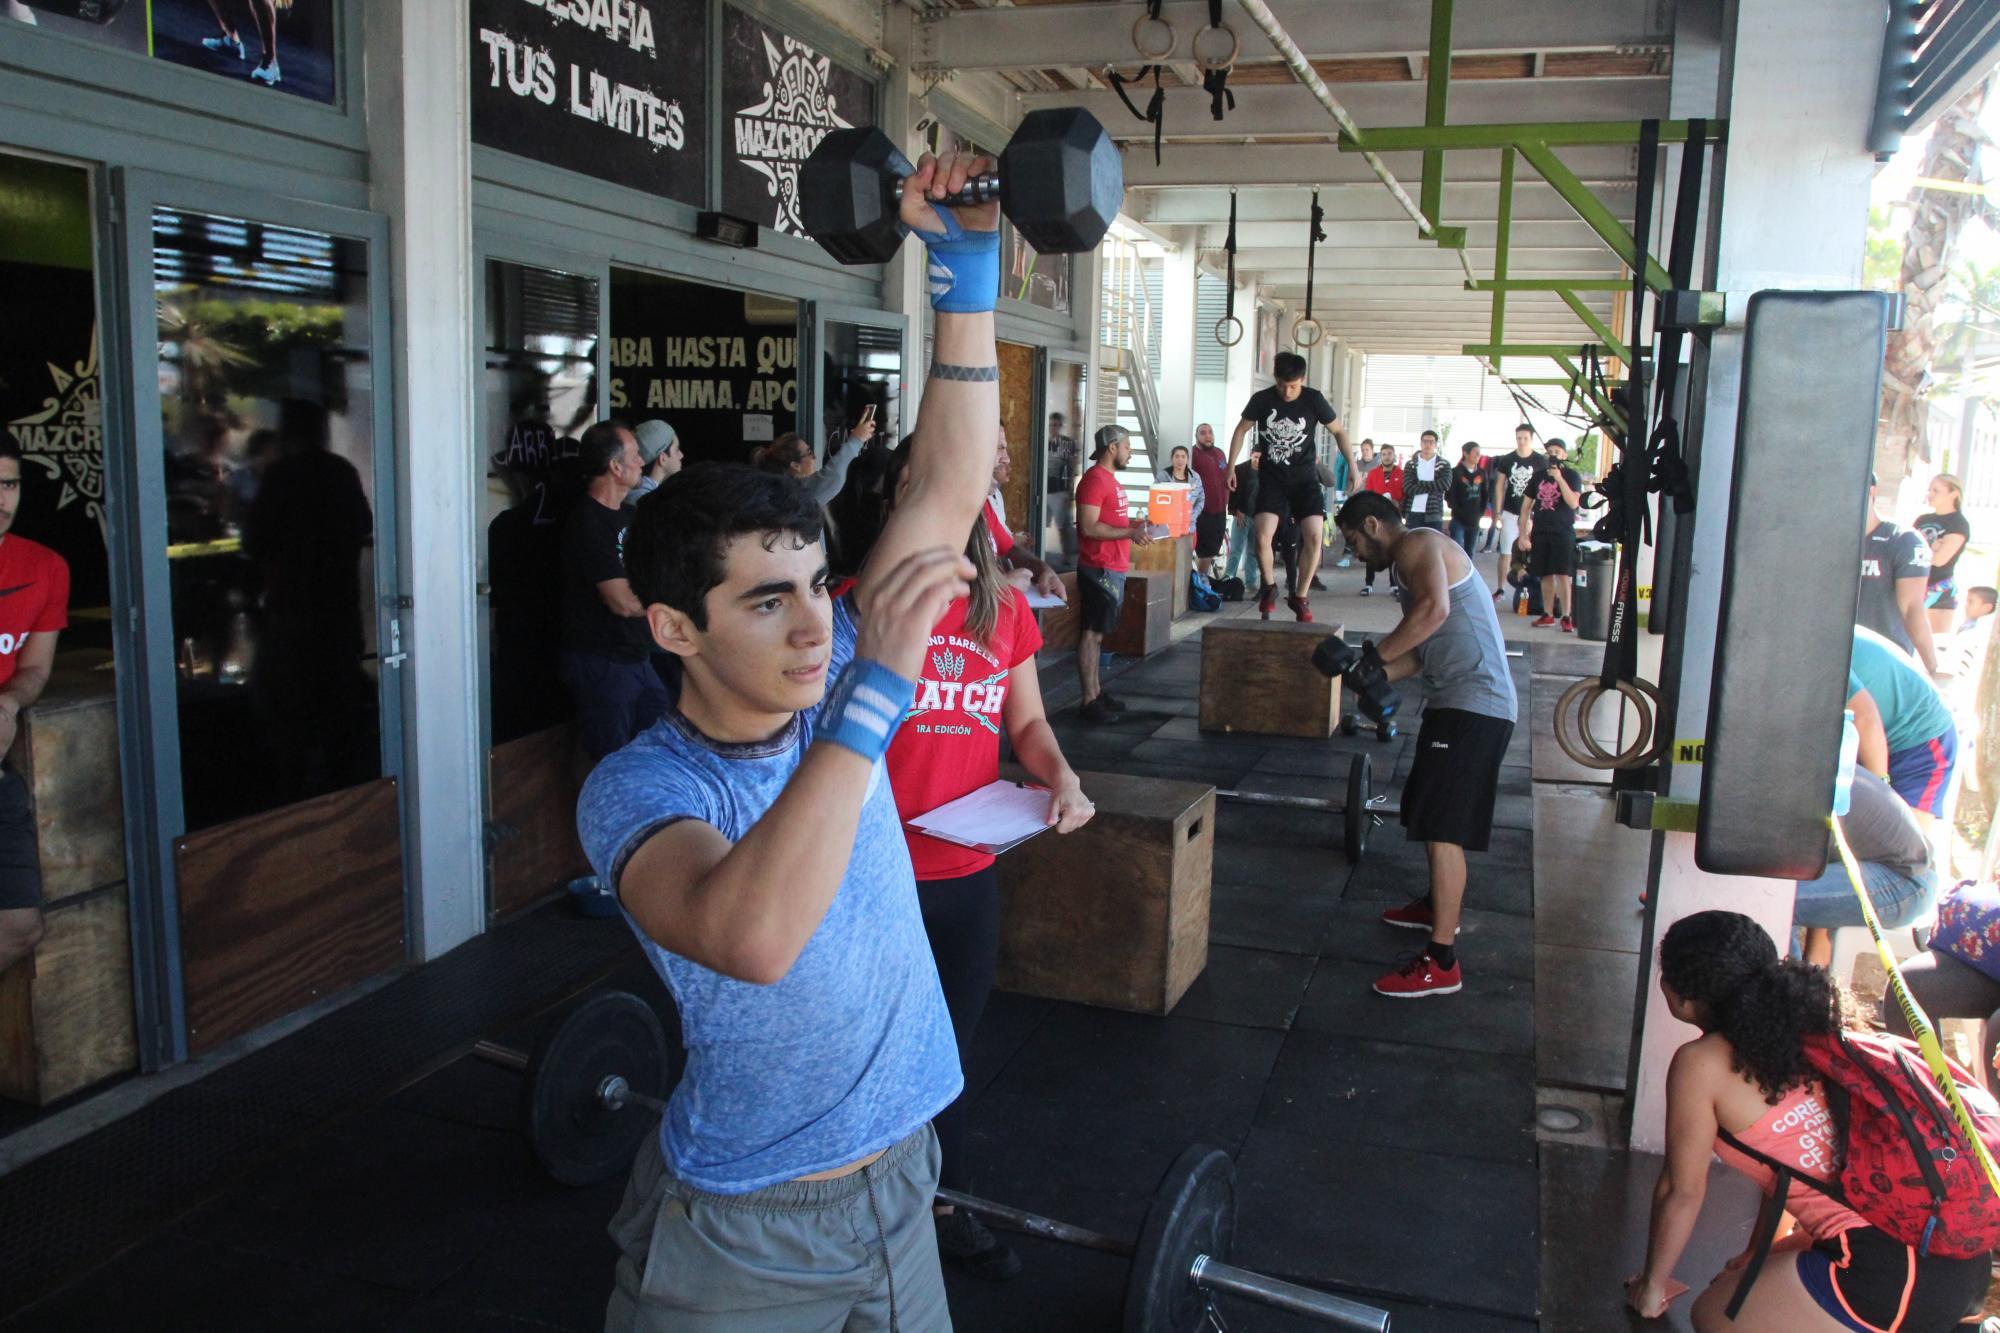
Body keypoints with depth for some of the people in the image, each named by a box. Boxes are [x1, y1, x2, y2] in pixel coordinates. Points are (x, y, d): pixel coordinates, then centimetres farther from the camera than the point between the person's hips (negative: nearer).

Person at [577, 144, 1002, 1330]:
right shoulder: (636, 789, -22)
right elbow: (750, 939, -43)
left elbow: (947, 490, -9)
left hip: (899, 1187, 5)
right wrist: (876, 696, -45)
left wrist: (969, 266, -16)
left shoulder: (833, 684, -7)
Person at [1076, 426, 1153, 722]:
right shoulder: (1094, 479, -14)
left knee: (1097, 633, 14)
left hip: (1113, 569, 10)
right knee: (1092, 633, -6)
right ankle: (1089, 702, -3)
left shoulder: (1111, 480, 17)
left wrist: (1134, 522, 11)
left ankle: (1096, 693, 21)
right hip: (1099, 568, -10)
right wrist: (1130, 533, -21)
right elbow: (1089, 527, -21)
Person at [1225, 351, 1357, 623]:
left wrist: (1353, 466, -3)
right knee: (1262, 535, -18)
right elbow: (1242, 429, 9)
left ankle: (1301, 597, 4)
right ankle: (1269, 587, 9)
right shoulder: (1261, 399, -5)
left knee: (1314, 535, -14)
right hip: (1271, 477, 0)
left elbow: (1338, 432, 5)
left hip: (1304, 477, 0)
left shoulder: (1314, 400, -6)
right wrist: (1230, 466, 5)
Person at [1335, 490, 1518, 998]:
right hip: (1458, 702, 11)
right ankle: (1438, 905, 45)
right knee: (1428, 815, 25)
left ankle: (1441, 963, -9)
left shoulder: (1416, 543, -8)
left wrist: (1374, 655, -19)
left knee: (1443, 829, -12)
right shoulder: (1418, 557, 24)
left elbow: (1434, 609, -27)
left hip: (1473, 704, -11)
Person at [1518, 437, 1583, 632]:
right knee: (1546, 575, 7)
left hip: (1563, 532, -3)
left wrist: (1559, 478, -19)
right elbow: (1526, 506, 12)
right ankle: (1548, 614, 15)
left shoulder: (1571, 475, 0)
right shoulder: (1539, 475, 10)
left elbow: (1573, 503, -14)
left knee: (1563, 575, -9)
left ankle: (1567, 617, -6)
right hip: (1540, 533, 3)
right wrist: (1523, 534, 6)